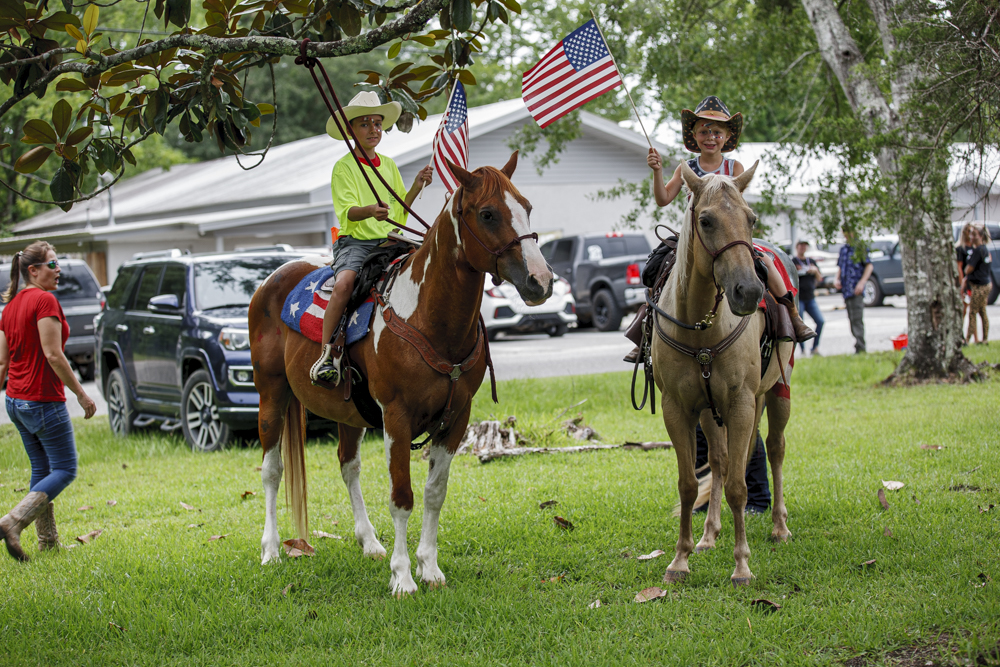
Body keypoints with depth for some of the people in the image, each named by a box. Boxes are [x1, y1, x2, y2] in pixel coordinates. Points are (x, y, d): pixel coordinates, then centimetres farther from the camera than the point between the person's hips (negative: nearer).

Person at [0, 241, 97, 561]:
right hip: (44, 400, -9)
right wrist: (81, 393, -14)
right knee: (65, 469, -1)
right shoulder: (45, 300, -15)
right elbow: (53, 355, -20)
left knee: (42, 470, 15)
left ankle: (48, 543, 18)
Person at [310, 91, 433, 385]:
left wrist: (416, 186, 0)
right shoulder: (343, 167, 0)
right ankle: (327, 352, -28)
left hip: (388, 241, 5)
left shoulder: (389, 166, 17)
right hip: (354, 242, -5)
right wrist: (370, 211, -33)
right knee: (344, 282, -34)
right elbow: (347, 211, -11)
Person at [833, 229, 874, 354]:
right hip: (846, 290, 8)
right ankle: (861, 348, 16)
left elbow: (869, 266, -8)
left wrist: (862, 282, -17)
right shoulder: (843, 249, 17)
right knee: (852, 319, 10)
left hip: (856, 291, -8)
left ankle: (860, 349, -14)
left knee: (857, 320, -13)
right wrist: (837, 279, 6)